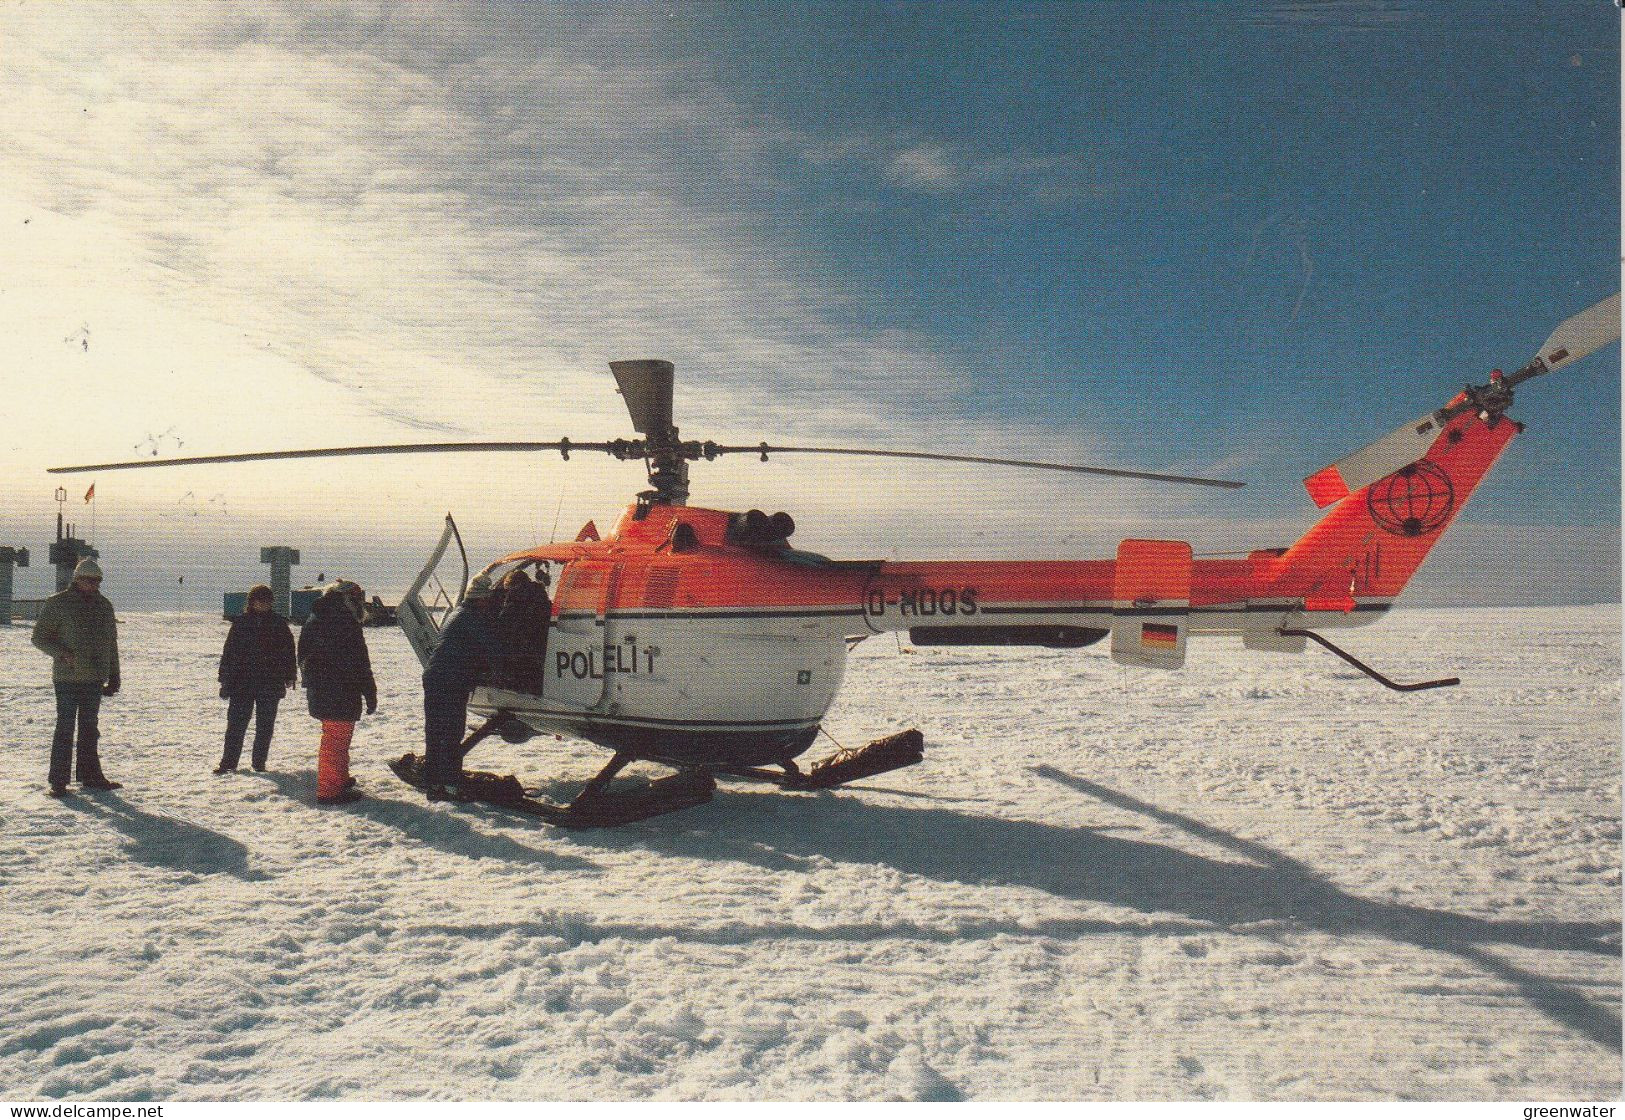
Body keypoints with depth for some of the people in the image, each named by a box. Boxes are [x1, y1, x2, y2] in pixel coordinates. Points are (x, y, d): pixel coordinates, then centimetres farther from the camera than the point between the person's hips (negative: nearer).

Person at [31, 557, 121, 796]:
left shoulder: (104, 605, 11)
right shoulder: (57, 604, -4)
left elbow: (111, 644, 17)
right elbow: (39, 636, -2)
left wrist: (113, 678, 15)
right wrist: (62, 653, -19)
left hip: (95, 678, 5)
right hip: (67, 677, -5)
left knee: (89, 727, 11)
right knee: (65, 727, -4)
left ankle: (90, 775, 18)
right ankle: (58, 779, 3)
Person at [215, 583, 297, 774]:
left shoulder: (279, 623, 3)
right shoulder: (241, 622, 1)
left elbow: (288, 650, 7)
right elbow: (229, 651, 3)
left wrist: (289, 676, 3)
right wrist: (225, 680, 0)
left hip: (271, 684, 1)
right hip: (242, 683, -1)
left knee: (265, 726, 7)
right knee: (236, 723, 1)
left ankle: (260, 762, 16)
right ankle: (229, 762, 7)